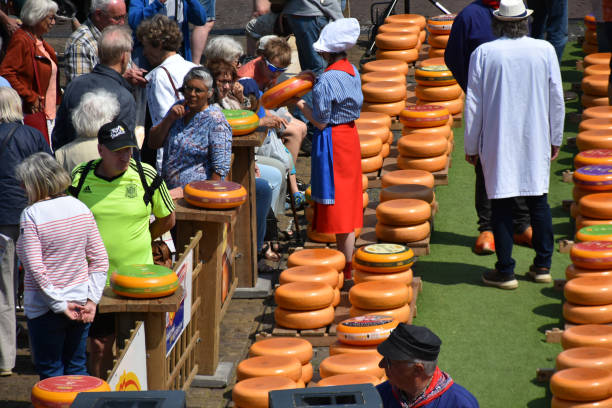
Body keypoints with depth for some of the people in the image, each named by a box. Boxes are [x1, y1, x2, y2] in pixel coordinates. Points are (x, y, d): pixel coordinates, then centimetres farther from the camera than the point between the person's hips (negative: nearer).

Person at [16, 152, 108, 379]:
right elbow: (100, 259, 2)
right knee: (77, 368, 15)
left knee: (50, 371, 6)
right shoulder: (80, 208, 2)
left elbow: (35, 268, -19)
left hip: (44, 309, -5)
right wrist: (92, 298, 0)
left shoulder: (31, 215, -15)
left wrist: (59, 304, -14)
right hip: (80, 302, 6)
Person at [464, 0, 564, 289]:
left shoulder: (483, 54, -8)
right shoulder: (545, 51, -3)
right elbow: (556, 99, 4)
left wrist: (471, 146, 5)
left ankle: (505, 271, 5)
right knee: (539, 200, 13)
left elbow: (473, 104, -4)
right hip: (536, 141, 2)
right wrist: (555, 138, 15)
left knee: (501, 203, 3)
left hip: (498, 141, -2)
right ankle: (543, 265, 17)